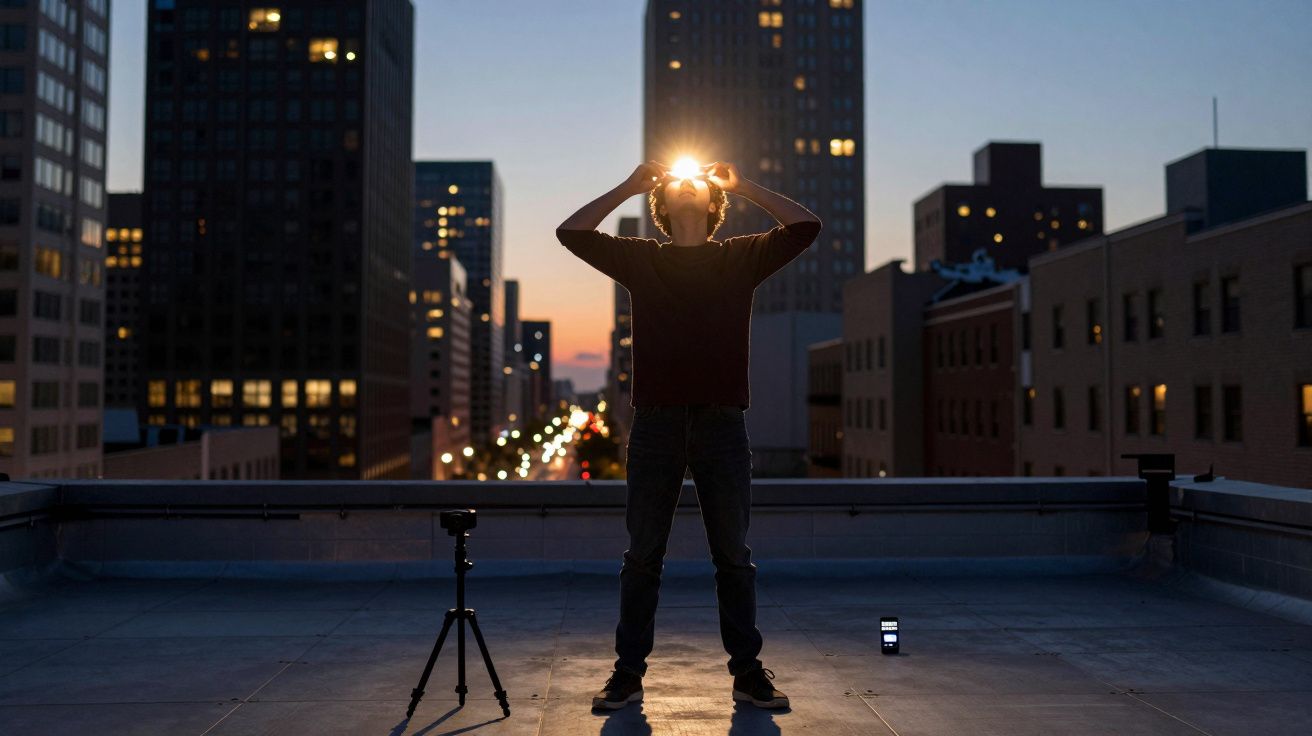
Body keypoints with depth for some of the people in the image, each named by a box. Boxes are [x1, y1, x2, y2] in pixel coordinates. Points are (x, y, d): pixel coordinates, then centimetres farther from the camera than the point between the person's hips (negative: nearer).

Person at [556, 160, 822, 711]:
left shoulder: (741, 256, 11)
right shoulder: (640, 259, 12)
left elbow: (805, 227, 5)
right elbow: (571, 233, 10)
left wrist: (744, 185, 8)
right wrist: (629, 186, 10)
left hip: (722, 423, 0)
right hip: (655, 423, 0)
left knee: (734, 556, 7)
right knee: (642, 555, 5)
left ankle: (747, 671, 17)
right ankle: (628, 672, 14)